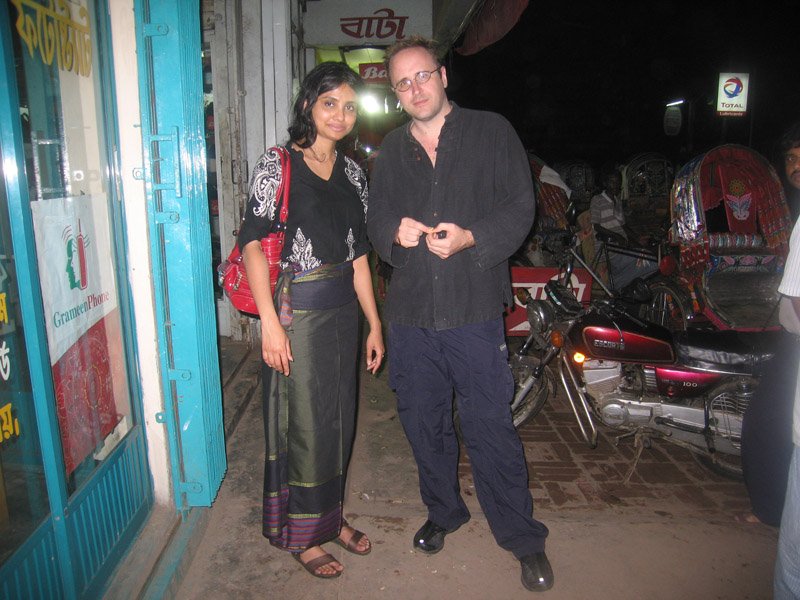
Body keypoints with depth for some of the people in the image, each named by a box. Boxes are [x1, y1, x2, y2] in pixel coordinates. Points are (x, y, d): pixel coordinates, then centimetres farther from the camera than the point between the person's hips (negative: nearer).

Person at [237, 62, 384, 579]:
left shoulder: (352, 173, 11)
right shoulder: (278, 164, -6)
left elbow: (358, 254, 12)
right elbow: (253, 243, -12)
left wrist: (374, 323, 10)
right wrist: (270, 322, -20)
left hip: (343, 311, 6)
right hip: (296, 312, -6)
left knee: (339, 417, 15)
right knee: (303, 422, 5)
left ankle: (331, 516, 36)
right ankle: (301, 535, 25)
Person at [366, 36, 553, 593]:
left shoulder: (492, 132, 2)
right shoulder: (392, 149, 15)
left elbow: (520, 208, -4)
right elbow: (376, 219, 15)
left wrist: (470, 238, -21)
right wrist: (396, 231, -9)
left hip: (475, 311, -4)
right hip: (410, 313, 5)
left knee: (491, 429, 0)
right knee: (424, 423, 16)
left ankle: (524, 539, 21)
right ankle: (444, 511, 39)